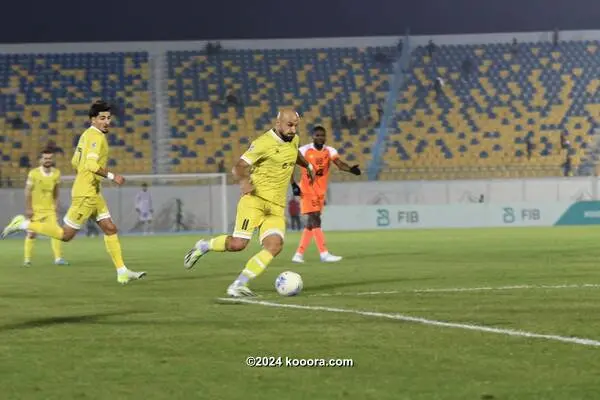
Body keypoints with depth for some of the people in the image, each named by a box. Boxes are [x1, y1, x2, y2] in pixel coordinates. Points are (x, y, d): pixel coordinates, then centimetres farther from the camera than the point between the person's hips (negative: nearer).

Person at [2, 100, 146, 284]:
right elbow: (91, 164, -27)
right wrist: (111, 176, -22)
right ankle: (23, 224, 5)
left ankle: (122, 272, 8)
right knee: (66, 235, -3)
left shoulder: (87, 134, 14)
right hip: (86, 193, -10)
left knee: (110, 228, 7)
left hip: (93, 193, 10)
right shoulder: (96, 137, -16)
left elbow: (75, 162, 20)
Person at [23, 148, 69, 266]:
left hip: (50, 208, 3)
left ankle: (58, 258, -5)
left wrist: (56, 204, 11)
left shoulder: (56, 173, -3)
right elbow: (28, 191, -10)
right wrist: (28, 208, -13)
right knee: (31, 233, 1)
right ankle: (27, 259, 10)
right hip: (35, 208, -3)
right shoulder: (33, 173, -14)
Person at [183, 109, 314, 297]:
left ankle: (238, 285, -14)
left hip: (276, 207, 6)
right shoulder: (264, 143, -12)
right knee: (239, 243, -21)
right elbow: (238, 167, -15)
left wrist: (307, 165, 53)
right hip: (255, 199, -6)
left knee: (274, 246, -18)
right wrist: (243, 181, -36)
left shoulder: (293, 140, 11)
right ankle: (203, 246, 10)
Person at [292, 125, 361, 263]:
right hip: (308, 190, -5)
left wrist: (351, 169, -36)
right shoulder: (304, 151, -7)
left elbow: (340, 164, -16)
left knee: (311, 223, 9)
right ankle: (324, 254, -19)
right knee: (315, 219, -14)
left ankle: (299, 254, 18)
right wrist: (294, 185, -11)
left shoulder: (330, 151, 1)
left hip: (321, 191, 5)